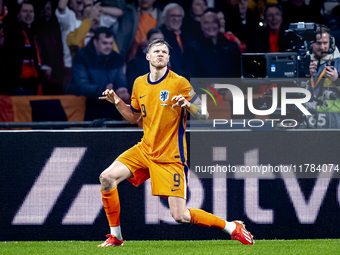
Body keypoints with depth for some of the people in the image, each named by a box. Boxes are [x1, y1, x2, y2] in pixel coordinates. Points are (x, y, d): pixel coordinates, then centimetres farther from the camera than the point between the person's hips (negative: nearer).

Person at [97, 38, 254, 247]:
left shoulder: (179, 83, -10)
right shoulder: (140, 83, 7)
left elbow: (204, 115, -9)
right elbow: (134, 117, 21)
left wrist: (187, 104, -28)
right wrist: (117, 103, 5)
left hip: (170, 157, -6)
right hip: (145, 150, 6)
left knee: (180, 216, -11)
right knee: (107, 178, -13)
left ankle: (232, 227, 9)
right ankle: (116, 236, 2)